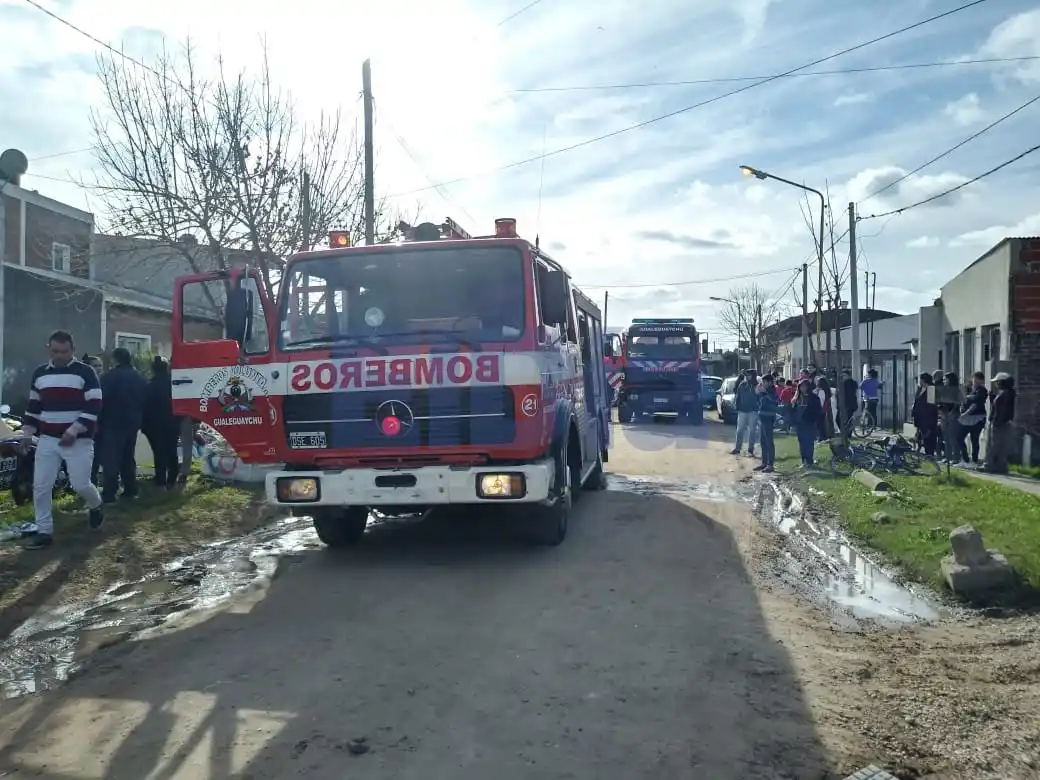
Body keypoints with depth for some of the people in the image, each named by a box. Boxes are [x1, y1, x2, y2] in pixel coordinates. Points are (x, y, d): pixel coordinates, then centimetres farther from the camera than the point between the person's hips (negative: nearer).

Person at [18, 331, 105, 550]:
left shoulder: (85, 372, -5)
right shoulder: (40, 373, 11)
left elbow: (94, 407, -10)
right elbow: (33, 407, 19)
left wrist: (74, 431, -17)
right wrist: (27, 433, 11)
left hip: (78, 440, -4)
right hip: (47, 440, 5)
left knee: (80, 484, -6)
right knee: (40, 486, 0)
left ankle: (95, 507, 27)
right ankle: (44, 532, 10)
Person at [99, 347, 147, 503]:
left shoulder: (108, 377, -12)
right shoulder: (139, 378, 10)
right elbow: (145, 401, 15)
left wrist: (99, 421, -4)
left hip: (113, 423, -7)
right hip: (132, 423, 7)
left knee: (110, 458, -6)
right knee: (128, 457, 16)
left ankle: (109, 494, -9)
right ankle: (131, 490, 17)